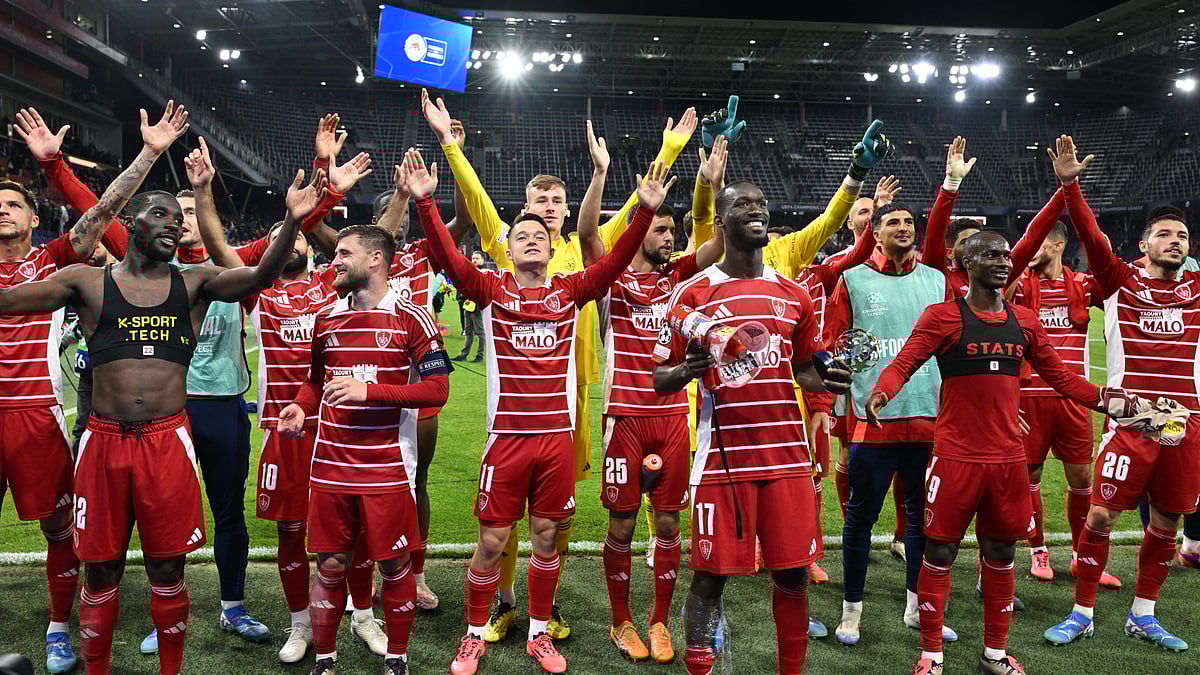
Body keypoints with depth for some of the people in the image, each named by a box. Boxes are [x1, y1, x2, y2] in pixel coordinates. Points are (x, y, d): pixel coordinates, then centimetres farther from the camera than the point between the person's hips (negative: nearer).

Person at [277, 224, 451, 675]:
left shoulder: (410, 318, -6)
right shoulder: (326, 318, 10)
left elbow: (437, 388, -11)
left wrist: (368, 390, -18)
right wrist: (302, 407, 1)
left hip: (387, 467, -4)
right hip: (330, 465, 4)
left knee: (394, 565, 7)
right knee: (330, 565, 11)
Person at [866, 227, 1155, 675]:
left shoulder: (1025, 322, 10)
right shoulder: (943, 317, -5)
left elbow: (1060, 378, 16)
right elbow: (903, 364, -12)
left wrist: (1107, 399, 4)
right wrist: (880, 394, -31)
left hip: (1009, 458, 5)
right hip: (956, 457, -5)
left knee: (1001, 554, 14)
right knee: (940, 553, 3)